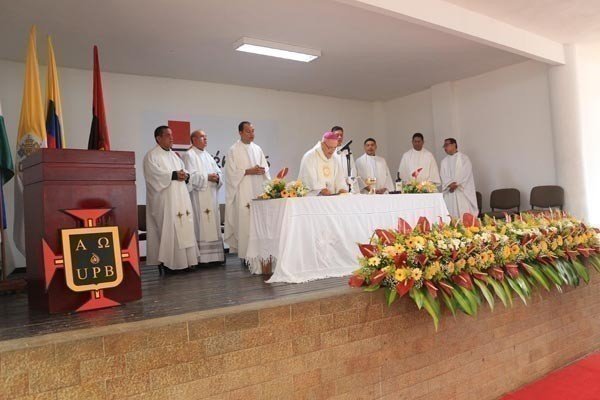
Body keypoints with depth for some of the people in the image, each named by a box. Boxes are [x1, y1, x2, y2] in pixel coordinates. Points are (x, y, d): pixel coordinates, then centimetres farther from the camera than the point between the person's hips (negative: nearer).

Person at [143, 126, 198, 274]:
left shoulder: (174, 155, 21)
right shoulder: (152, 156, -2)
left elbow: (184, 171, 16)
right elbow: (155, 174, -17)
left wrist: (185, 175, -6)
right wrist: (174, 175, -19)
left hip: (180, 198, 8)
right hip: (165, 199, -8)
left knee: (183, 228, 6)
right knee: (168, 229, -10)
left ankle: (184, 260, 11)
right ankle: (167, 262, -5)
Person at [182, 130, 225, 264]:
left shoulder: (208, 155, 20)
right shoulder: (189, 155, -3)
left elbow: (218, 172, 16)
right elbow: (190, 176, -14)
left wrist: (217, 177, -5)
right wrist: (207, 177, -16)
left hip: (211, 197, 8)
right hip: (198, 198, -8)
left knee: (213, 224, 6)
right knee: (200, 225, -9)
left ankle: (213, 255, 10)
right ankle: (200, 257, -6)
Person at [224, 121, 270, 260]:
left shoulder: (257, 149, 14)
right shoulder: (233, 151, -1)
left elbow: (265, 168, 16)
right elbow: (231, 173, -7)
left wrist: (261, 171, -6)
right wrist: (248, 171, -13)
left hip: (258, 191, 5)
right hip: (243, 193, -5)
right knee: (245, 222, -7)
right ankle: (245, 255, -1)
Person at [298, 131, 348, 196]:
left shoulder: (335, 160, 18)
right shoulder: (309, 157, -1)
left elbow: (339, 180, 13)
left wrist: (342, 190, -6)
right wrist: (322, 189, -22)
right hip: (312, 197, -6)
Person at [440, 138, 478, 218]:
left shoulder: (463, 157, 5)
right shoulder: (444, 161, 17)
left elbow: (466, 173, -6)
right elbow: (444, 176, 6)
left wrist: (456, 184, -14)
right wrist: (450, 184, -12)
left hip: (462, 191, -4)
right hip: (449, 192, 4)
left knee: (464, 214, -9)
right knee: (451, 212, -2)